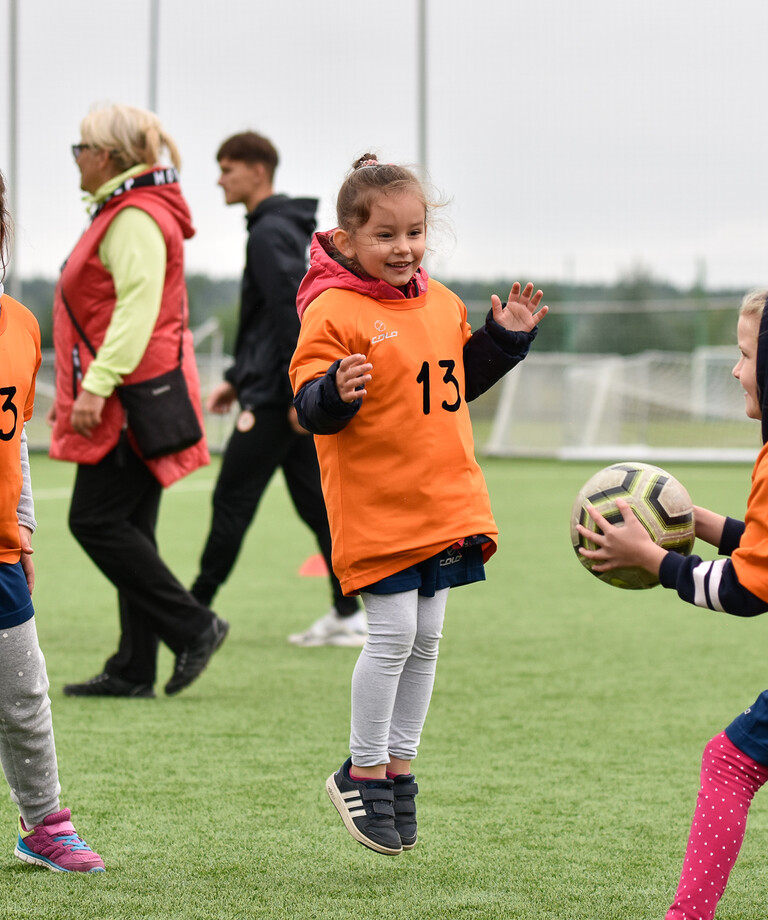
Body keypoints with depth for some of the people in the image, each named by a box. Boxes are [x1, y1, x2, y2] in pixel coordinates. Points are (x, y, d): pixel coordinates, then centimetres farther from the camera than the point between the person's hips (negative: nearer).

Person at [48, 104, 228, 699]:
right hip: (129, 401, 10)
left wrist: (96, 386, -26)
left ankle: (194, 627, -6)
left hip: (133, 402, -10)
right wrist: (75, 389, 24)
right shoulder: (121, 214, 19)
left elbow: (138, 309, -22)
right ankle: (134, 670, 9)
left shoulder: (136, 219, -13)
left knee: (96, 521, -10)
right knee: (128, 530, 8)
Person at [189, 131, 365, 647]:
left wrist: (298, 392, -24)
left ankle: (196, 612, 1)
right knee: (314, 499, 8)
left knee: (232, 501, -4)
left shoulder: (271, 232, -13)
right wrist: (237, 378, 26)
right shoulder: (284, 227, 19)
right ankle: (349, 615, 7)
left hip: (275, 398, -10)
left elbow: (293, 313, -22)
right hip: (286, 392, 10)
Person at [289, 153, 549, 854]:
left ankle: (399, 765, 24)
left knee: (426, 639, 11)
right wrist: (335, 394, -36)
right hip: (375, 507, -7)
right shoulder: (335, 313, -13)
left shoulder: (442, 305, 10)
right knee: (393, 636, -8)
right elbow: (311, 405, -15)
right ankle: (363, 772, 8)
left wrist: (506, 337, 12)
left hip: (446, 501, 7)